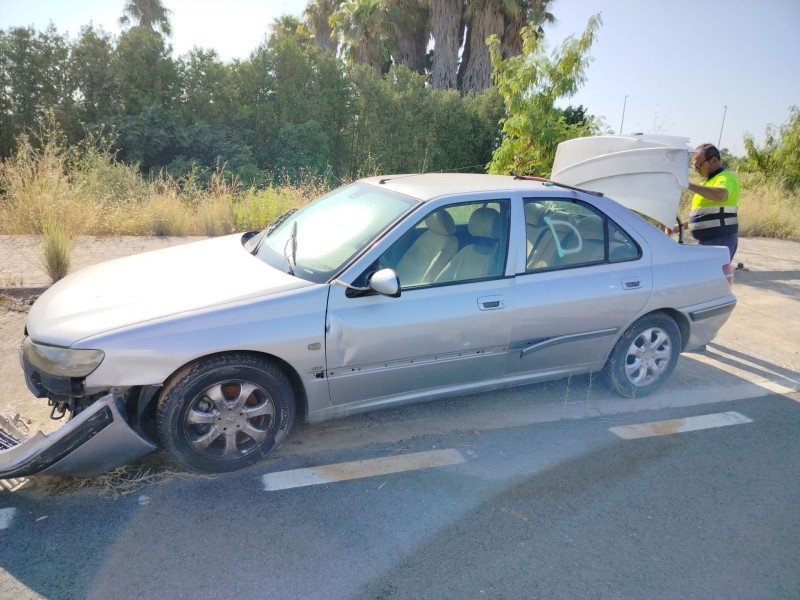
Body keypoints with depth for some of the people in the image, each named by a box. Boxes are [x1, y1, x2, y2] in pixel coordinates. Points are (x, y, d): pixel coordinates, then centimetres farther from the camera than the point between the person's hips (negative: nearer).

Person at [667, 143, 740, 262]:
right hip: (706, 241, 10)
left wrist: (688, 185, -33)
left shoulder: (725, 178, -8)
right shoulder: (707, 181, 21)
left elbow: (720, 195, -34)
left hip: (720, 241, -10)